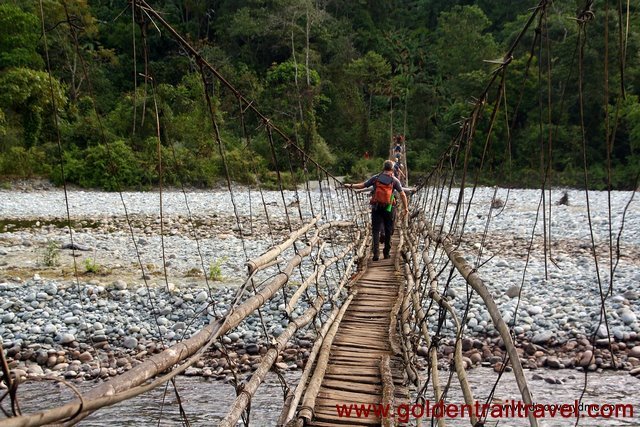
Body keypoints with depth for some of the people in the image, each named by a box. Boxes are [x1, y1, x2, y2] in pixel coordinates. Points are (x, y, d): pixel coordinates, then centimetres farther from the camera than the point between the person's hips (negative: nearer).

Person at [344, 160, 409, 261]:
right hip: (388, 208, -1)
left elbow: (362, 185, 6)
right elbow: (402, 194, -4)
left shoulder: (376, 178, 3)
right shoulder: (394, 180, 0)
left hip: (376, 207, 1)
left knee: (376, 230, 3)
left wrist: (351, 186, 19)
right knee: (388, 231, 12)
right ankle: (386, 253, 19)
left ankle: (376, 253, -7)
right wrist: (406, 208, 2)